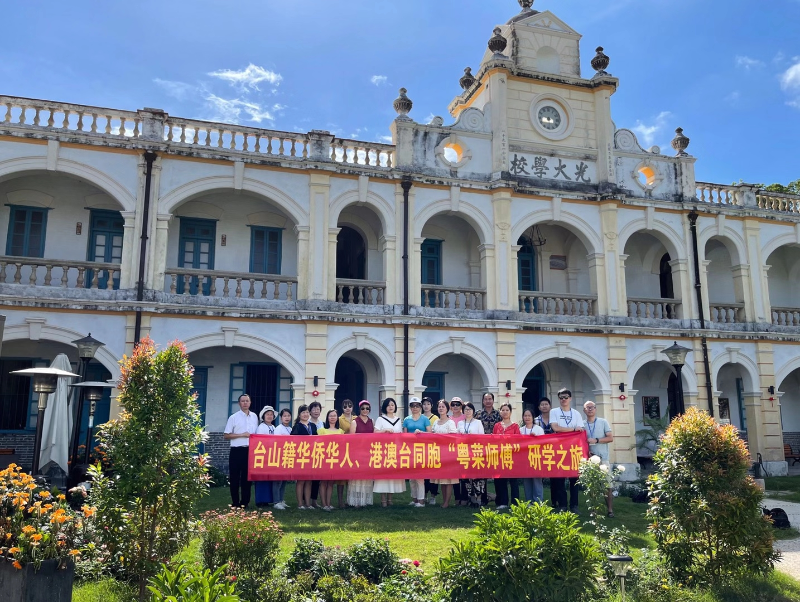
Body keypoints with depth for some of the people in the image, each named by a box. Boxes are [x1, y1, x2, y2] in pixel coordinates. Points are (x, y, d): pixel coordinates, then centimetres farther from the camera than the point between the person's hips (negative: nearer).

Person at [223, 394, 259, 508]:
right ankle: (235, 503, 11)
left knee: (247, 477, 8)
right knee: (235, 478, 2)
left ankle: (245, 502, 16)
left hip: (250, 451, 3)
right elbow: (226, 436, -5)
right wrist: (241, 435, -14)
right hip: (237, 451, -3)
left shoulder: (254, 417, 10)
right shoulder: (233, 417, -3)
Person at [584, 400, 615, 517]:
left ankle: (610, 510, 3)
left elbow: (610, 438, -1)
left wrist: (596, 440, -12)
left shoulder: (603, 422, 5)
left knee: (607, 486, -3)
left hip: (603, 458, -1)